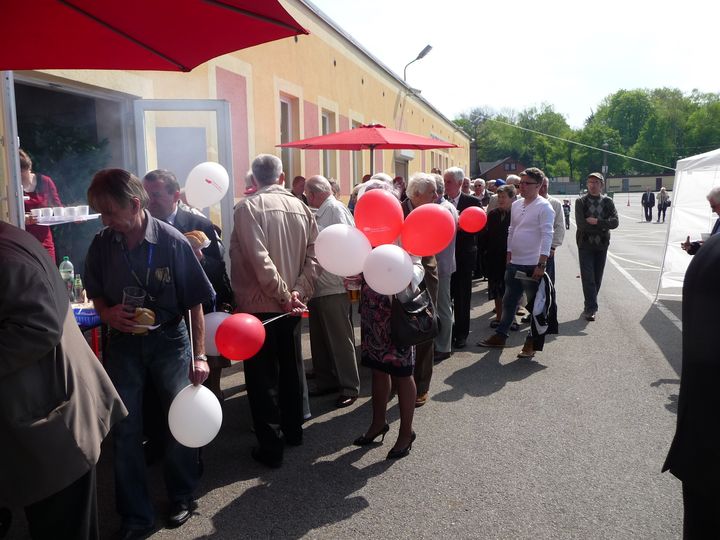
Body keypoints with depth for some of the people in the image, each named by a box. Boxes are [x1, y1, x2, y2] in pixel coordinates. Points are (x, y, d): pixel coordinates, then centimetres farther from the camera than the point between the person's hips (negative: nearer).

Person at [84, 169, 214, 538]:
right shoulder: (102, 244, -6)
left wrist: (199, 356, -11)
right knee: (124, 430, 7)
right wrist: (107, 313, -13)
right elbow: (96, 294, 10)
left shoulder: (172, 242, -16)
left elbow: (195, 303, -10)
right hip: (123, 343, 3)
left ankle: (182, 498, 34)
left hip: (168, 340, -2)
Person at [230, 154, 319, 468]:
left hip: (259, 306, -5)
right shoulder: (301, 207, 5)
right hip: (291, 307, 5)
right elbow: (313, 255, -2)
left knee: (262, 376, 5)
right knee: (291, 368, 19)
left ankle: (270, 447, 11)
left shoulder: (248, 207, -11)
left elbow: (259, 259, -21)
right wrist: (298, 292, -6)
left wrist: (284, 295, -13)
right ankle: (293, 430, 34)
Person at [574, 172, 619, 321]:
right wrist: (602, 227, -12)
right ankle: (591, 308, -6)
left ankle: (589, 308, 20)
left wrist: (596, 222, -18)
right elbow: (581, 224, -14)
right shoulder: (581, 202, -2)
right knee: (588, 278, -9)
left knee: (597, 278, 8)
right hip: (585, 244, -3)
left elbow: (615, 222, -8)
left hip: (602, 245, 3)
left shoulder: (607, 201, 5)